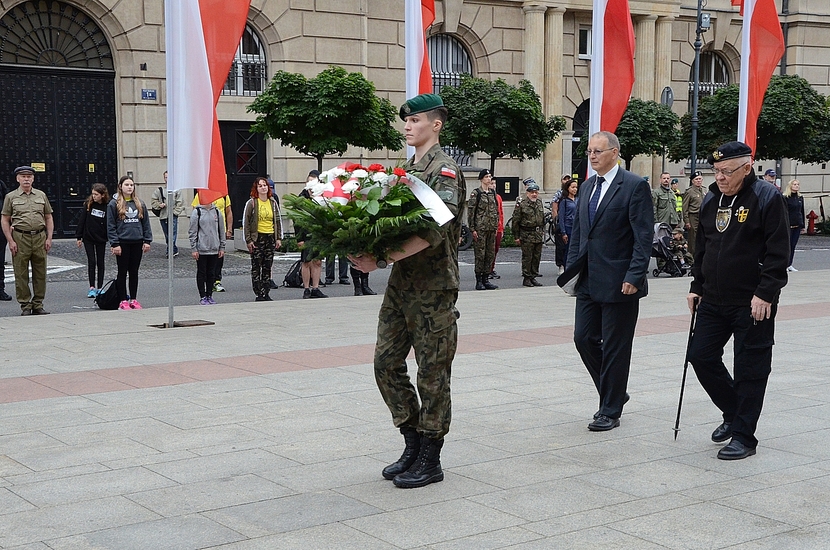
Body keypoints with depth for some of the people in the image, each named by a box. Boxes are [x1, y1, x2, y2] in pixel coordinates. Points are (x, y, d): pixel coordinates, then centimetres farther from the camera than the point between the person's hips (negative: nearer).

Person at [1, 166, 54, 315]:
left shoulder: (41, 195, 13)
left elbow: (48, 218, 16)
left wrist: (49, 238, 5)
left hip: (40, 237, 3)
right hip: (20, 238, -2)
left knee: (40, 273, 4)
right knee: (21, 274, -1)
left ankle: (38, 305, 13)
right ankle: (25, 305, 6)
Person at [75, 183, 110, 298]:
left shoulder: (107, 207, -6)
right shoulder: (88, 204, -3)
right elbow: (82, 221, 1)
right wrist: (79, 237, -1)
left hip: (101, 239, 0)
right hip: (88, 238, 0)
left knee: (100, 263, 6)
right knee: (91, 262, -1)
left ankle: (100, 288, 12)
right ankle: (92, 288, 3)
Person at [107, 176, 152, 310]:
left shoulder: (140, 204, 9)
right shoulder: (114, 204, -3)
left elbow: (146, 223, 11)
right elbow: (110, 226, -5)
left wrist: (147, 241, 4)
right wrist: (115, 244, -11)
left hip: (137, 243, 3)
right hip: (122, 242, -3)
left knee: (134, 272, 9)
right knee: (122, 272, 3)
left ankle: (133, 299, 16)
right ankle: (123, 301, 8)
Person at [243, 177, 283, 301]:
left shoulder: (273, 202, 10)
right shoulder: (251, 203, -3)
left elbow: (278, 221, 15)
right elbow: (246, 223, -4)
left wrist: (279, 238, 8)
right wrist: (248, 240, -10)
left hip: (270, 237, 4)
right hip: (257, 238, -4)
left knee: (268, 267, 6)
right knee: (256, 267, -2)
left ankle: (266, 293, 12)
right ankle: (259, 294, 1)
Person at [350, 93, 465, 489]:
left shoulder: (445, 170, -11)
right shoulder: (406, 169, 16)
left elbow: (436, 231, -24)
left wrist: (383, 259, -30)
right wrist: (367, 251, -3)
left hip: (434, 288, -8)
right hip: (400, 283, 8)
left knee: (432, 372, 1)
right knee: (386, 363, 9)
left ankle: (430, 460, 12)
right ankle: (413, 444, 23)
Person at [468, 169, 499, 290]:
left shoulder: (493, 193, 13)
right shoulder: (476, 193, -5)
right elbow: (470, 211, -8)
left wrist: (496, 227, 14)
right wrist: (472, 229, -13)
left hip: (491, 229, 6)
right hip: (480, 229, -6)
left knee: (491, 254, 6)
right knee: (480, 254, -4)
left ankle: (486, 279, 13)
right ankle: (479, 281, 1)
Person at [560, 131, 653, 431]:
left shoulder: (634, 186, -9)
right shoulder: (588, 186, 13)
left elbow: (643, 237, -14)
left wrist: (634, 277, -20)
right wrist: (571, 268, 9)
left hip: (619, 282, -7)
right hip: (589, 282, 7)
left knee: (615, 348, 2)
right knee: (584, 338, 8)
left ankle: (610, 411, 13)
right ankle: (614, 393, 27)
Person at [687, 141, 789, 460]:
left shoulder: (767, 198, -10)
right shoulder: (711, 200, 11)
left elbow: (778, 253, -14)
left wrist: (764, 294, -19)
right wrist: (697, 287, 14)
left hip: (754, 304, -7)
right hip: (714, 300, 7)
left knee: (749, 369, 0)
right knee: (701, 356, 7)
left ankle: (743, 436, 9)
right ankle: (733, 413, 28)